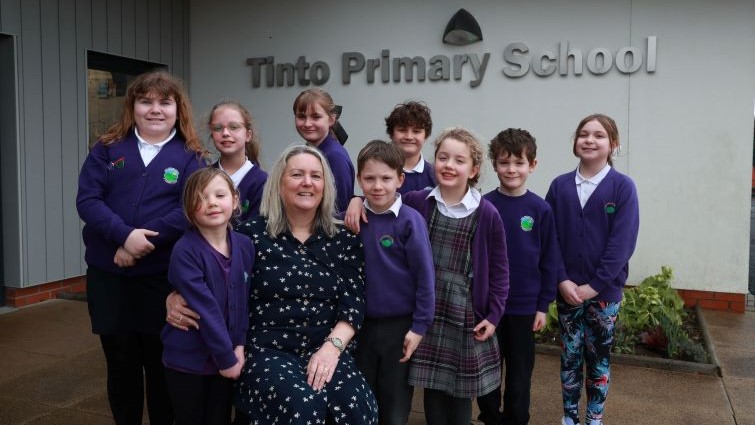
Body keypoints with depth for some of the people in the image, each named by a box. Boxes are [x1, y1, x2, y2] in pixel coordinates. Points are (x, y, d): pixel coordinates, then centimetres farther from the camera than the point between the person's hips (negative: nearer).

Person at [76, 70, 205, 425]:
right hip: (108, 276, 2)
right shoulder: (107, 149, 5)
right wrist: (125, 235, -20)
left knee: (161, 363, 11)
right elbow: (87, 199, -5)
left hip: (164, 277, -1)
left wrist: (147, 241, -20)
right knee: (120, 363, 14)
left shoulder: (190, 156, 1)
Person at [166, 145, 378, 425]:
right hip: (268, 351, -2)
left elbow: (354, 304, 4)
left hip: (327, 351, 2)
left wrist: (332, 346, -10)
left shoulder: (344, 240, 10)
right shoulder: (252, 233, 4)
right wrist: (176, 298, -8)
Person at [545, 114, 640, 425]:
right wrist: (562, 280, -11)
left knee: (599, 356, 10)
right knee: (569, 356, 10)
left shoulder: (623, 187, -5)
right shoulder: (560, 186, 1)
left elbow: (622, 242, -11)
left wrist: (594, 285, -14)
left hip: (605, 290, -2)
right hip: (567, 289, 2)